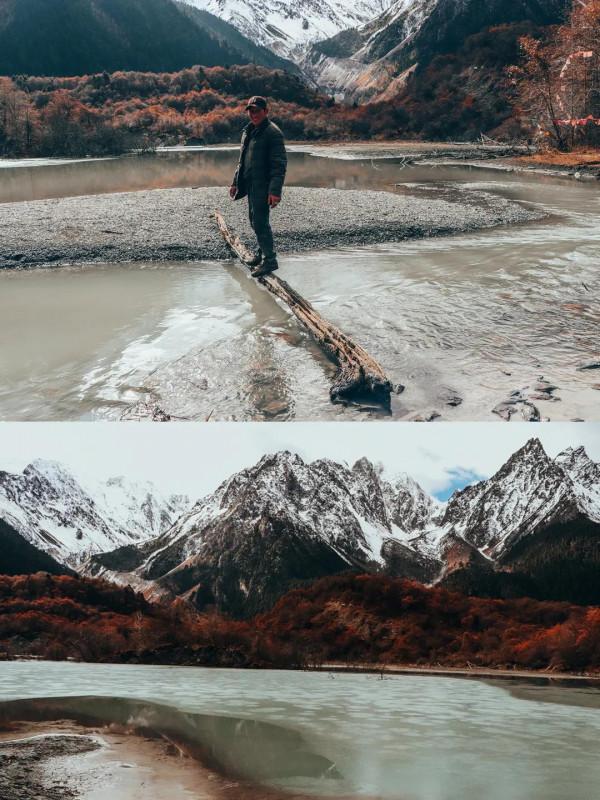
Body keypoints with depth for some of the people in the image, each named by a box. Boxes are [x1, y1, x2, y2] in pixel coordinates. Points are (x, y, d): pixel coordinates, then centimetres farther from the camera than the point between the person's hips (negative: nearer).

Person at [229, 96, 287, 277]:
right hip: (250, 185, 9)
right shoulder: (249, 131, 15)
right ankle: (263, 253, 30)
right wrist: (235, 182, 21)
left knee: (260, 222, -11)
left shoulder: (272, 133, -13)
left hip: (263, 186, -9)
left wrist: (275, 191, -25)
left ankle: (269, 260, -5)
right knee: (255, 220, 17)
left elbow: (280, 164, -19)